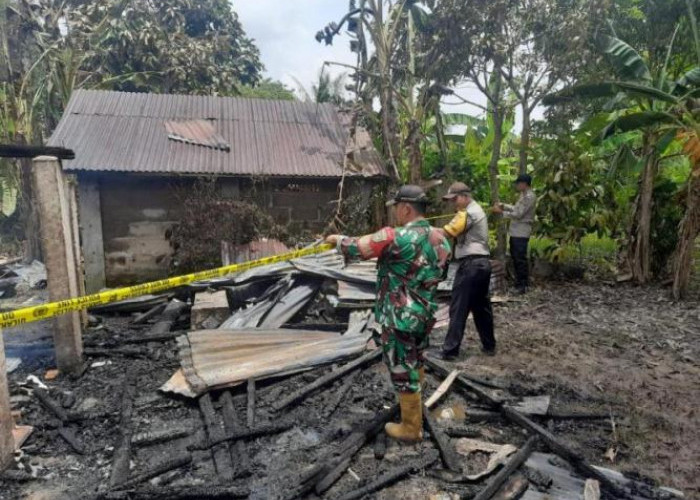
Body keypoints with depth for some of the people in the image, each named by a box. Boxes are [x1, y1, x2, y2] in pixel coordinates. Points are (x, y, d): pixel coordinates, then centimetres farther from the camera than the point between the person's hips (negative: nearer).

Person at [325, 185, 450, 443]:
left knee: (403, 371, 7)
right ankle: (413, 405, 48)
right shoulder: (439, 237, 1)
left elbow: (355, 248, -16)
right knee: (416, 363, 27)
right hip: (425, 314, 8)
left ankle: (411, 427, 22)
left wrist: (337, 239, 3)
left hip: (400, 318, -8)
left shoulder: (395, 237, -24)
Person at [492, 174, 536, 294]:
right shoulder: (524, 195, 16)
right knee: (515, 257, 16)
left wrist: (501, 212, -14)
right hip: (516, 232, 10)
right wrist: (504, 206, 11)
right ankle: (519, 282, 27)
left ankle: (524, 285, 3)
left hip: (521, 233, -10)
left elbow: (518, 214, -20)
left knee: (520, 259, -5)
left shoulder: (529, 197, -17)